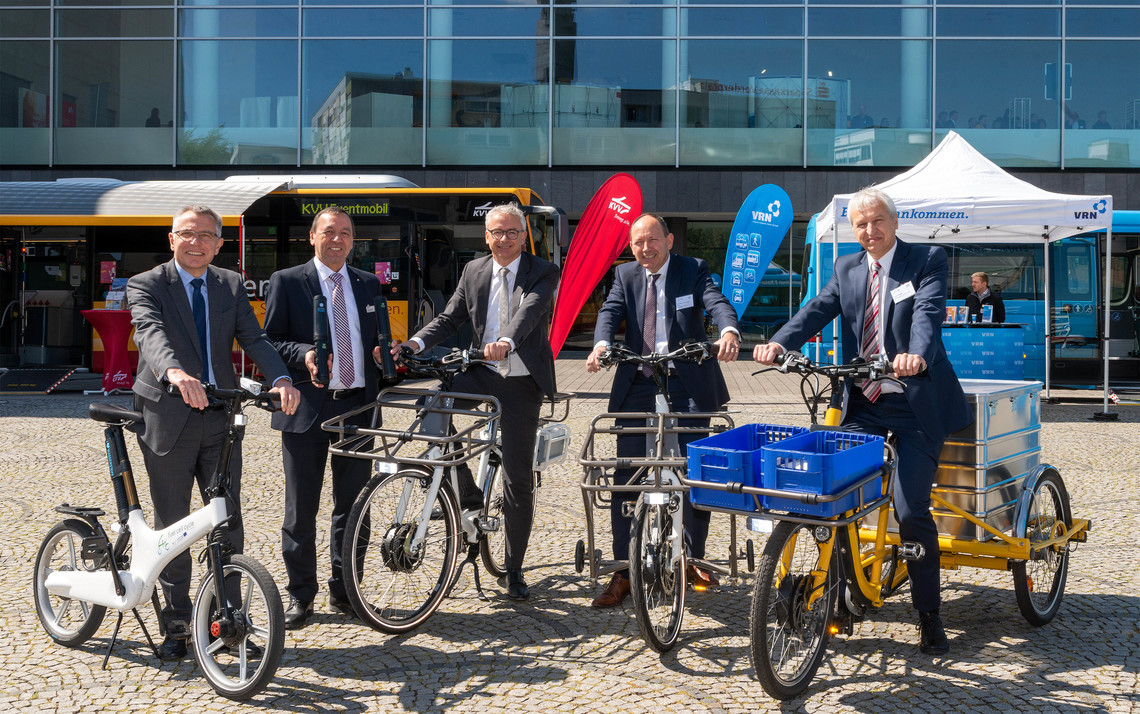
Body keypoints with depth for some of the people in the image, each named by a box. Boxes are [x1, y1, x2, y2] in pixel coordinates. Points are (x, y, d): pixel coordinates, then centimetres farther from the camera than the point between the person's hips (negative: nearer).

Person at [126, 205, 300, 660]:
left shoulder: (232, 286, 9)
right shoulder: (147, 285, -3)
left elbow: (253, 338, -3)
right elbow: (150, 332, -23)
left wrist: (281, 378, -23)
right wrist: (174, 371, -45)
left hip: (220, 419, 3)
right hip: (168, 419, -3)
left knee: (229, 524, 4)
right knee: (172, 527, 7)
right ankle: (176, 624, 20)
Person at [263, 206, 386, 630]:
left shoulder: (369, 285, 14)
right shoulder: (287, 282, 2)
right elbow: (269, 341, -2)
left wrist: (382, 354, -3)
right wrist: (303, 354, -20)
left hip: (358, 407, 4)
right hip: (307, 407, -4)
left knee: (353, 504, 10)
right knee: (301, 508, 2)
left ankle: (344, 590, 23)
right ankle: (300, 595, 14)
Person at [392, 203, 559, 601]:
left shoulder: (542, 273, -4)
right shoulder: (474, 271, 9)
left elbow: (529, 310, -24)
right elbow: (449, 318, 5)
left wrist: (507, 341, -44)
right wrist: (415, 343, -14)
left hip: (522, 382, -3)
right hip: (481, 374, 3)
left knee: (518, 479, 1)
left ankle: (514, 569, 16)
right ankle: (470, 499, -6)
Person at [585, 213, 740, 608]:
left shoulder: (693, 271, 4)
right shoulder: (625, 276, 11)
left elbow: (717, 302, -13)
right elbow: (611, 311, -5)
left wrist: (729, 331, -36)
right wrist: (602, 344, -27)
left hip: (687, 386, -2)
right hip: (637, 387, 2)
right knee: (626, 480, 0)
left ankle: (693, 560, 19)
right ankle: (623, 572, 8)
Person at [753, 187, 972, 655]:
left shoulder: (927, 261, -2)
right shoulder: (846, 269, 12)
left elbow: (929, 312, -20)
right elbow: (818, 309, -4)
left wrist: (918, 356, -41)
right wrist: (779, 343, -24)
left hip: (916, 406, -4)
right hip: (864, 405, 4)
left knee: (910, 511, -9)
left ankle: (929, 616, 10)